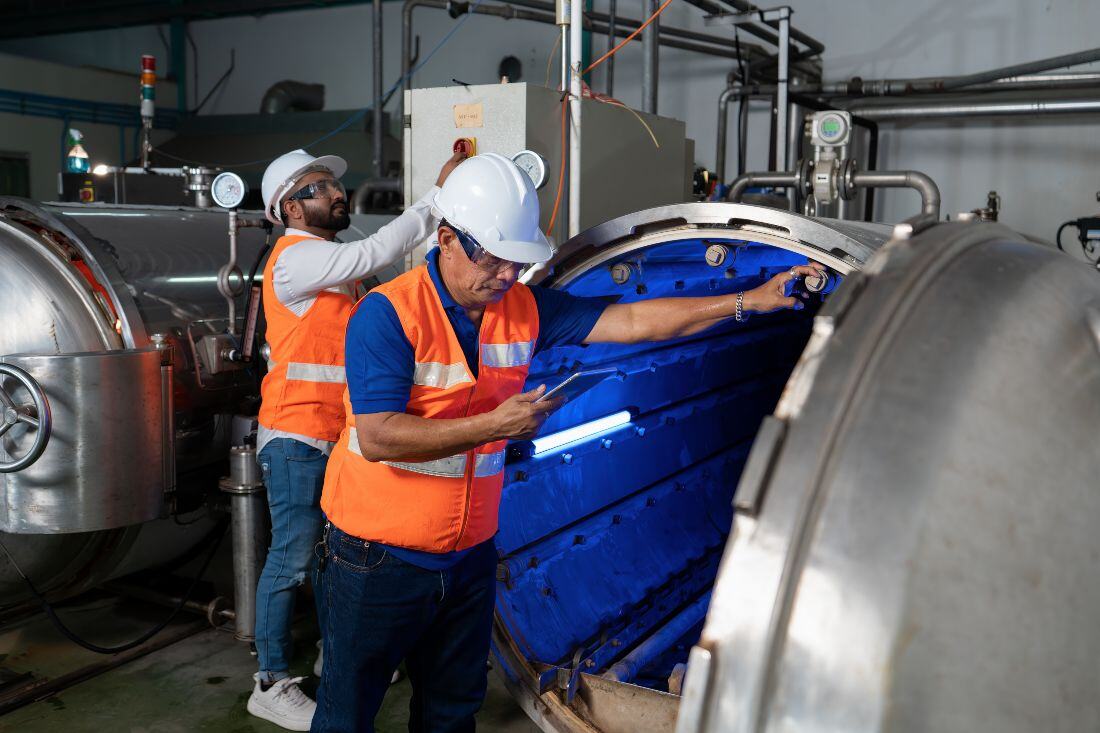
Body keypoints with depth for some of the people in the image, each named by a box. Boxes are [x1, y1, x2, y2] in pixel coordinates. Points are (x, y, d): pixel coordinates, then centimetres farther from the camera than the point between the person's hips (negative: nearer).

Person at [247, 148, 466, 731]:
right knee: (292, 560, -4)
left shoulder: (330, 262, 18)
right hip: (297, 437, -9)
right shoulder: (296, 257, -13)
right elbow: (375, 253, -25)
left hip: (336, 435, 9)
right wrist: (439, 195, -21)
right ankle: (271, 685, 7)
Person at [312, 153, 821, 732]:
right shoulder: (387, 314, -19)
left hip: (468, 553, 5)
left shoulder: (522, 308, -1)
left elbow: (631, 321, -1)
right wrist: (494, 427, -27)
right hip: (381, 557, -5)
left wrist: (748, 302, -4)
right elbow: (377, 438, -26)